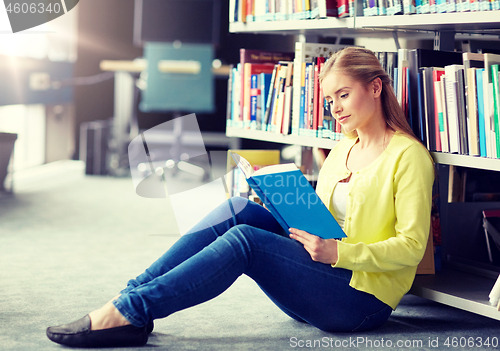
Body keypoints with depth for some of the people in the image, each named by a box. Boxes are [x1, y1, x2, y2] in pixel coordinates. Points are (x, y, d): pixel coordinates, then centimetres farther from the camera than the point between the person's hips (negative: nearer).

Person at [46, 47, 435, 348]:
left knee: (245, 240, -26)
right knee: (238, 209, -15)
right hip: (323, 278, 7)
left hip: (364, 298, -7)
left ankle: (129, 312, -29)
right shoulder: (341, 150, 17)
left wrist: (338, 251, -22)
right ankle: (130, 296, -21)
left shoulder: (409, 156, -7)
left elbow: (412, 246, -13)